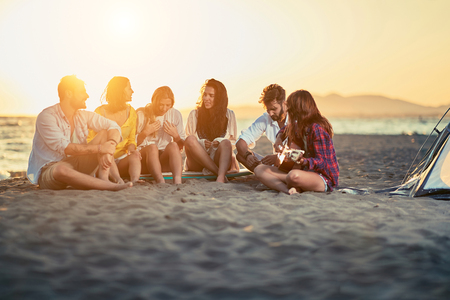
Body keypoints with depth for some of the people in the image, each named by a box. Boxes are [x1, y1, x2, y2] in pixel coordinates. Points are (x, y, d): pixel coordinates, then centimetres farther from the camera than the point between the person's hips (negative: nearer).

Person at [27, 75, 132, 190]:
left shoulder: (84, 116, 5)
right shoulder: (46, 117, -14)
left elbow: (113, 127, -3)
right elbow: (64, 148, -25)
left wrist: (109, 150, -24)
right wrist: (99, 148, -27)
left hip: (78, 164, 6)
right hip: (49, 169, -6)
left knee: (105, 133, -7)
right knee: (61, 170, -43)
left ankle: (103, 177, -30)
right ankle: (109, 186, -36)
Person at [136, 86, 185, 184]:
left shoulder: (175, 114, 9)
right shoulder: (141, 114, 3)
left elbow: (181, 147, 11)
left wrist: (175, 135, -9)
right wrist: (145, 133, -12)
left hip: (166, 159, 2)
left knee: (173, 145, -30)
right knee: (152, 147, -34)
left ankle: (177, 181, -49)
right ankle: (161, 182, -52)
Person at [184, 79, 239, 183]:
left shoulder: (229, 114, 10)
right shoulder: (194, 115, 9)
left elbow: (233, 142, 9)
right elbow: (188, 141, 7)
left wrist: (220, 143, -14)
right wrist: (201, 143, -15)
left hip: (220, 159, 0)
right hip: (198, 161, 1)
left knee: (225, 143, -32)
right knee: (190, 139, -29)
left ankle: (220, 177, -57)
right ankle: (219, 173, -36)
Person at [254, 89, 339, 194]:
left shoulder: (316, 128, -17)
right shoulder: (300, 126, 11)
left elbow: (322, 162, -21)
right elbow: (288, 128, 37)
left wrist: (304, 161, -40)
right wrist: (280, 136, 17)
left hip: (324, 177, -9)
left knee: (294, 176, -46)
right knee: (259, 169, -5)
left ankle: (289, 185, -12)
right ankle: (287, 189, -27)